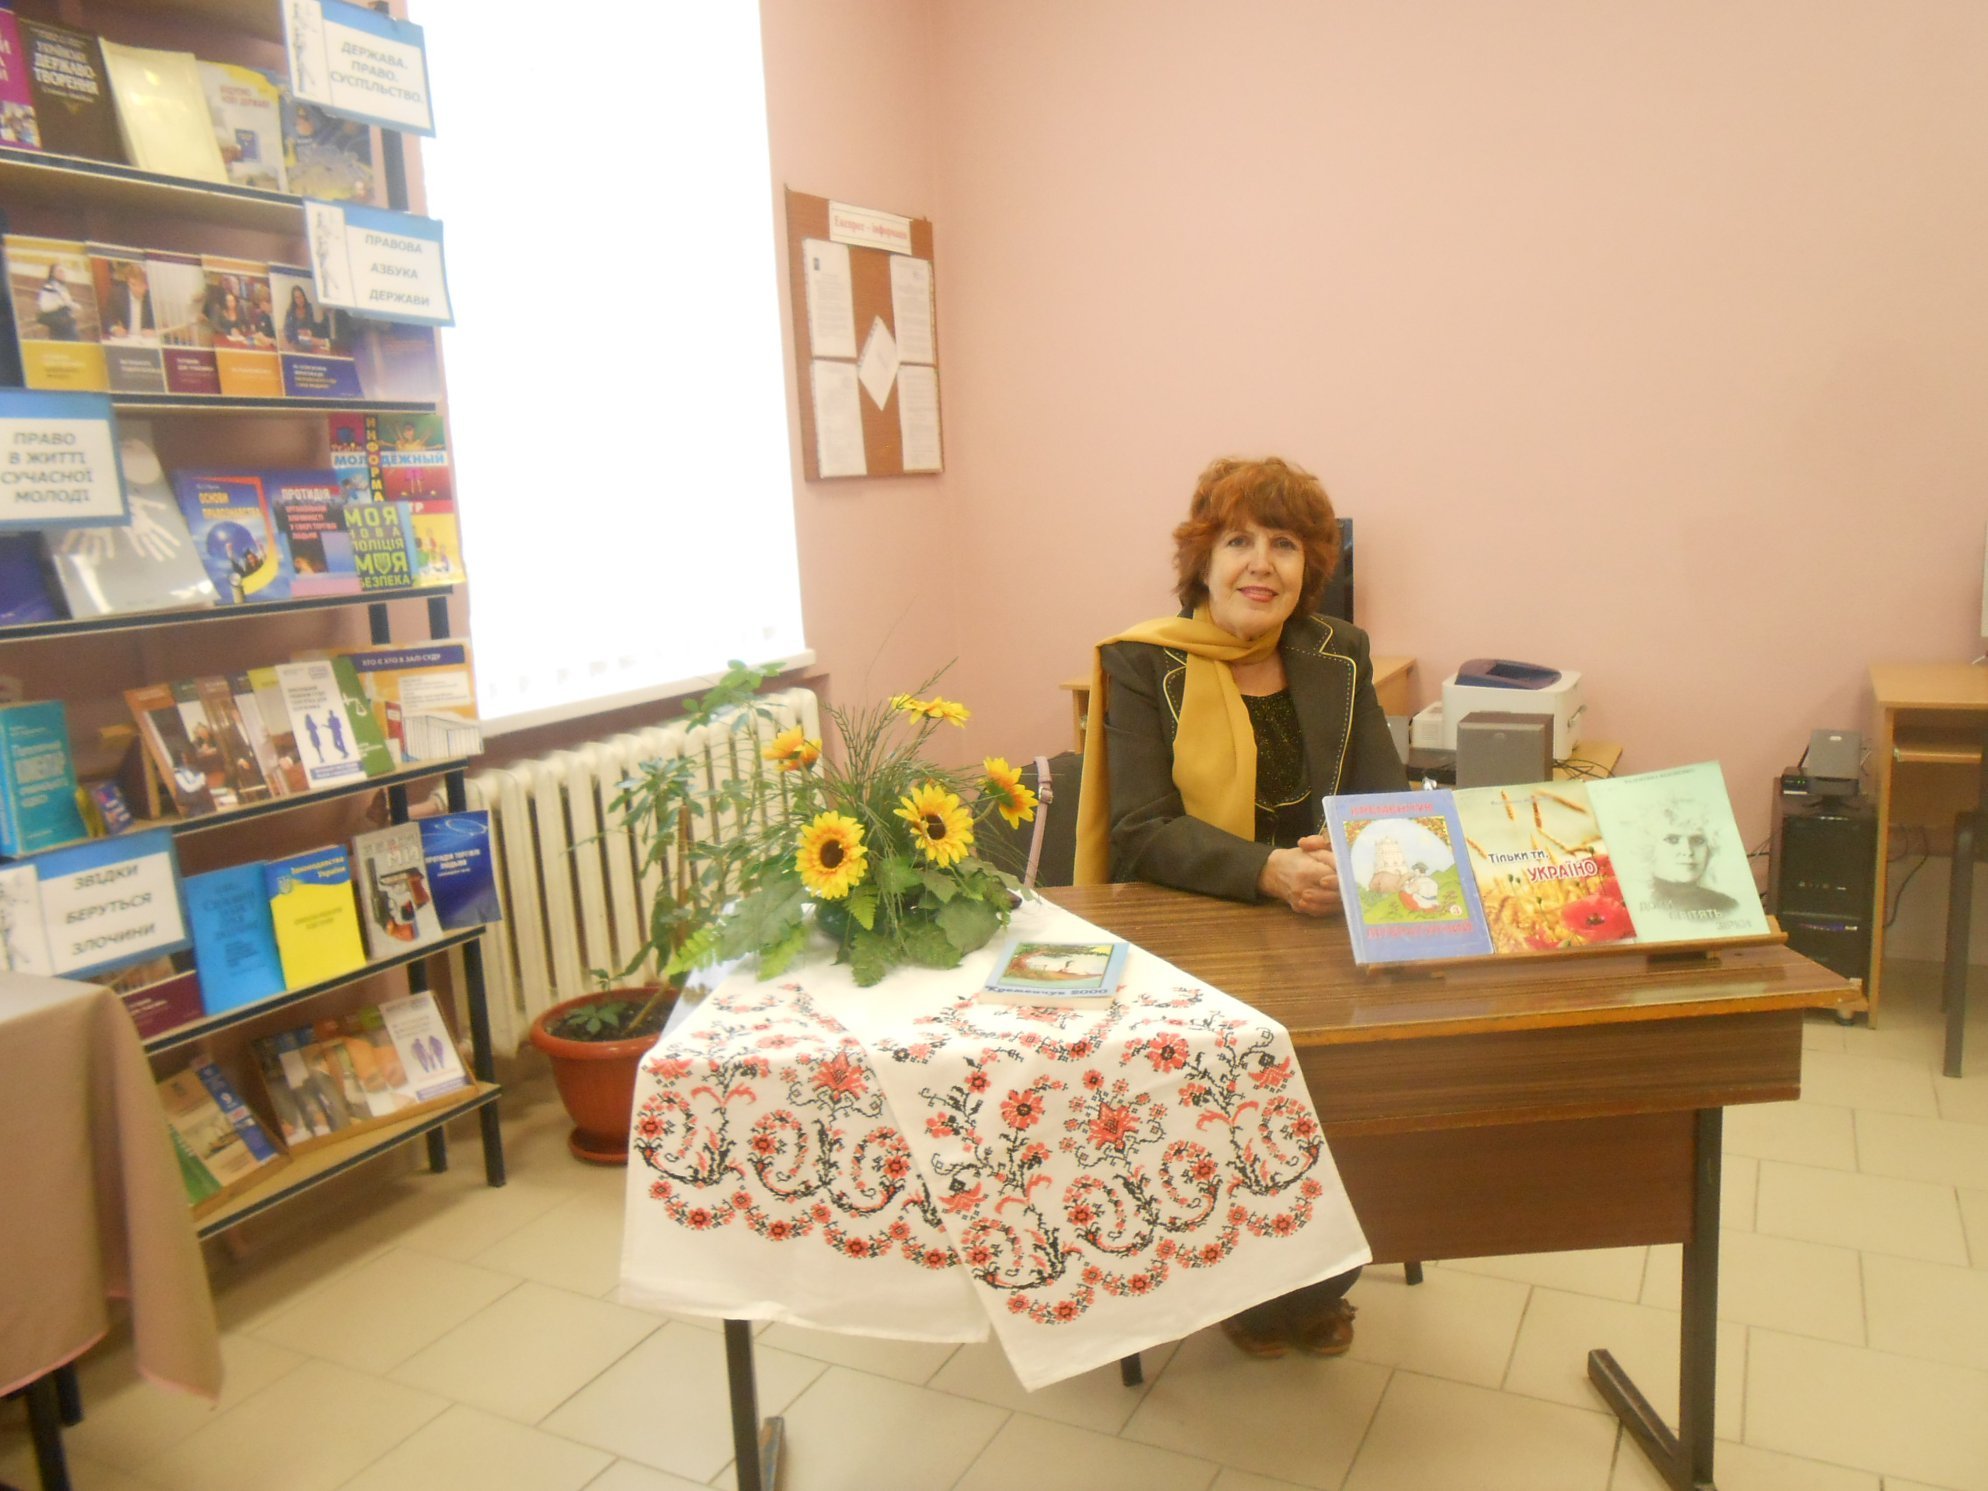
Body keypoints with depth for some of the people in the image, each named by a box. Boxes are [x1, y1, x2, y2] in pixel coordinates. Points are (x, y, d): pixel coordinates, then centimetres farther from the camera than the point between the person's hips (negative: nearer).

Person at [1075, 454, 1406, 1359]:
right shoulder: (1143, 664, -4)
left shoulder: (1338, 658, 9)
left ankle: (1317, 1282, 6)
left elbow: (1389, 800, 4)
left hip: (1325, 932, 4)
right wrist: (1270, 872, -28)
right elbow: (1142, 833, -12)